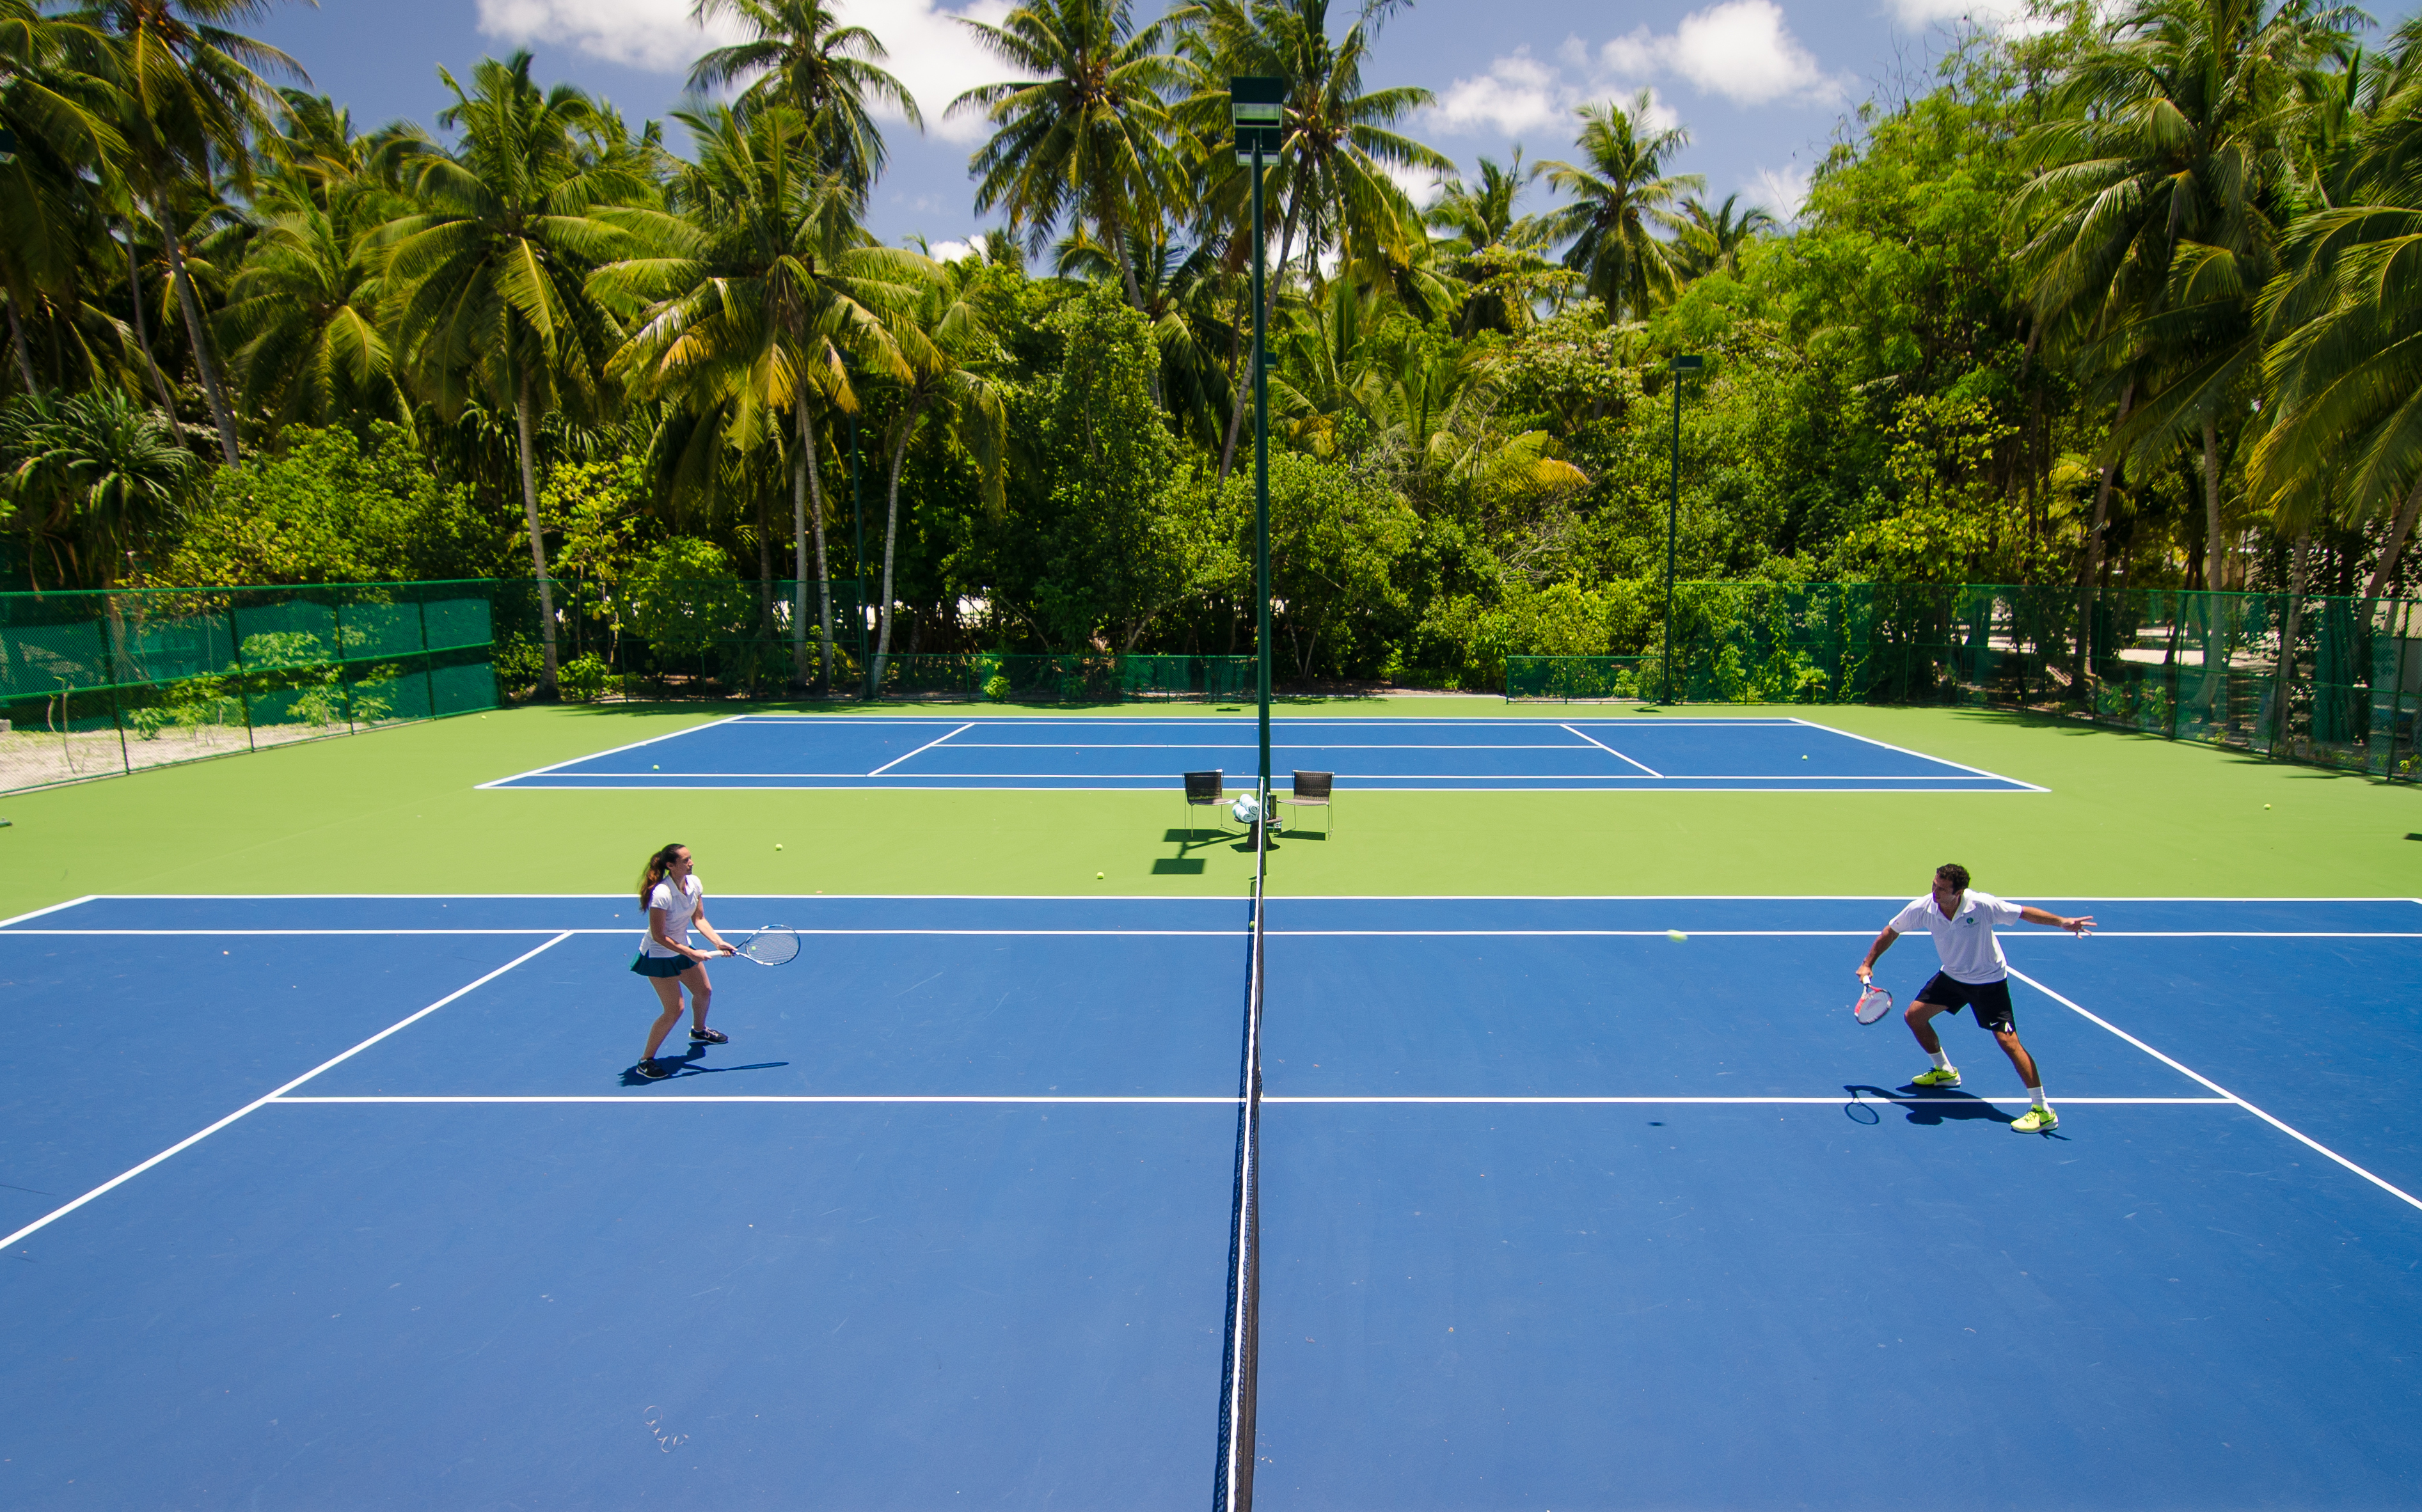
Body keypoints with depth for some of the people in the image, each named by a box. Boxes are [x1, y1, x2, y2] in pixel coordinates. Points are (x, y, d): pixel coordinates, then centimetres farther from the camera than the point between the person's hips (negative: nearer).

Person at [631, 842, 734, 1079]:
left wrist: (718, 942, -13)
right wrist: (691, 953, -24)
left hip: (683, 948, 8)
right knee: (674, 1010, -10)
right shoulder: (662, 894, -32)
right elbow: (658, 936, -26)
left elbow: (699, 919, 1)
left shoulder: (694, 883, -9)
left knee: (704, 991, 21)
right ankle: (646, 1061, 5)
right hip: (659, 956, -8)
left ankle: (698, 1031, 52)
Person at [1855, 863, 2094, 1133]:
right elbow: (1892, 931, -4)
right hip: (1952, 976, 5)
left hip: (1989, 981, -5)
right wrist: (1868, 964, -4)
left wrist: (2062, 922, -34)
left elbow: (2024, 912, -19)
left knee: (2008, 1041, -14)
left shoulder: (1982, 905, -30)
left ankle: (2043, 1111, -6)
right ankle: (1945, 1071, 31)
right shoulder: (1922, 908, -19)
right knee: (1914, 1016, 6)